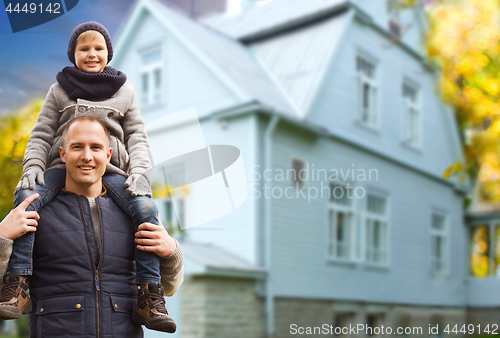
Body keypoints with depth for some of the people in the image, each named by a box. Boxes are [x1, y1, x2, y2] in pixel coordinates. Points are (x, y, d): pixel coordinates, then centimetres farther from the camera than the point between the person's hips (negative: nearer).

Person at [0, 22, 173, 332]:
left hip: (110, 170, 0)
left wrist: (140, 172, -7)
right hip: (62, 167, 1)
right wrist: (33, 166, -6)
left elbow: (137, 138, 12)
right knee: (26, 197, -31)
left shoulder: (124, 91, 19)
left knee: (146, 208, -29)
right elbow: (41, 135, 14)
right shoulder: (60, 90, 19)